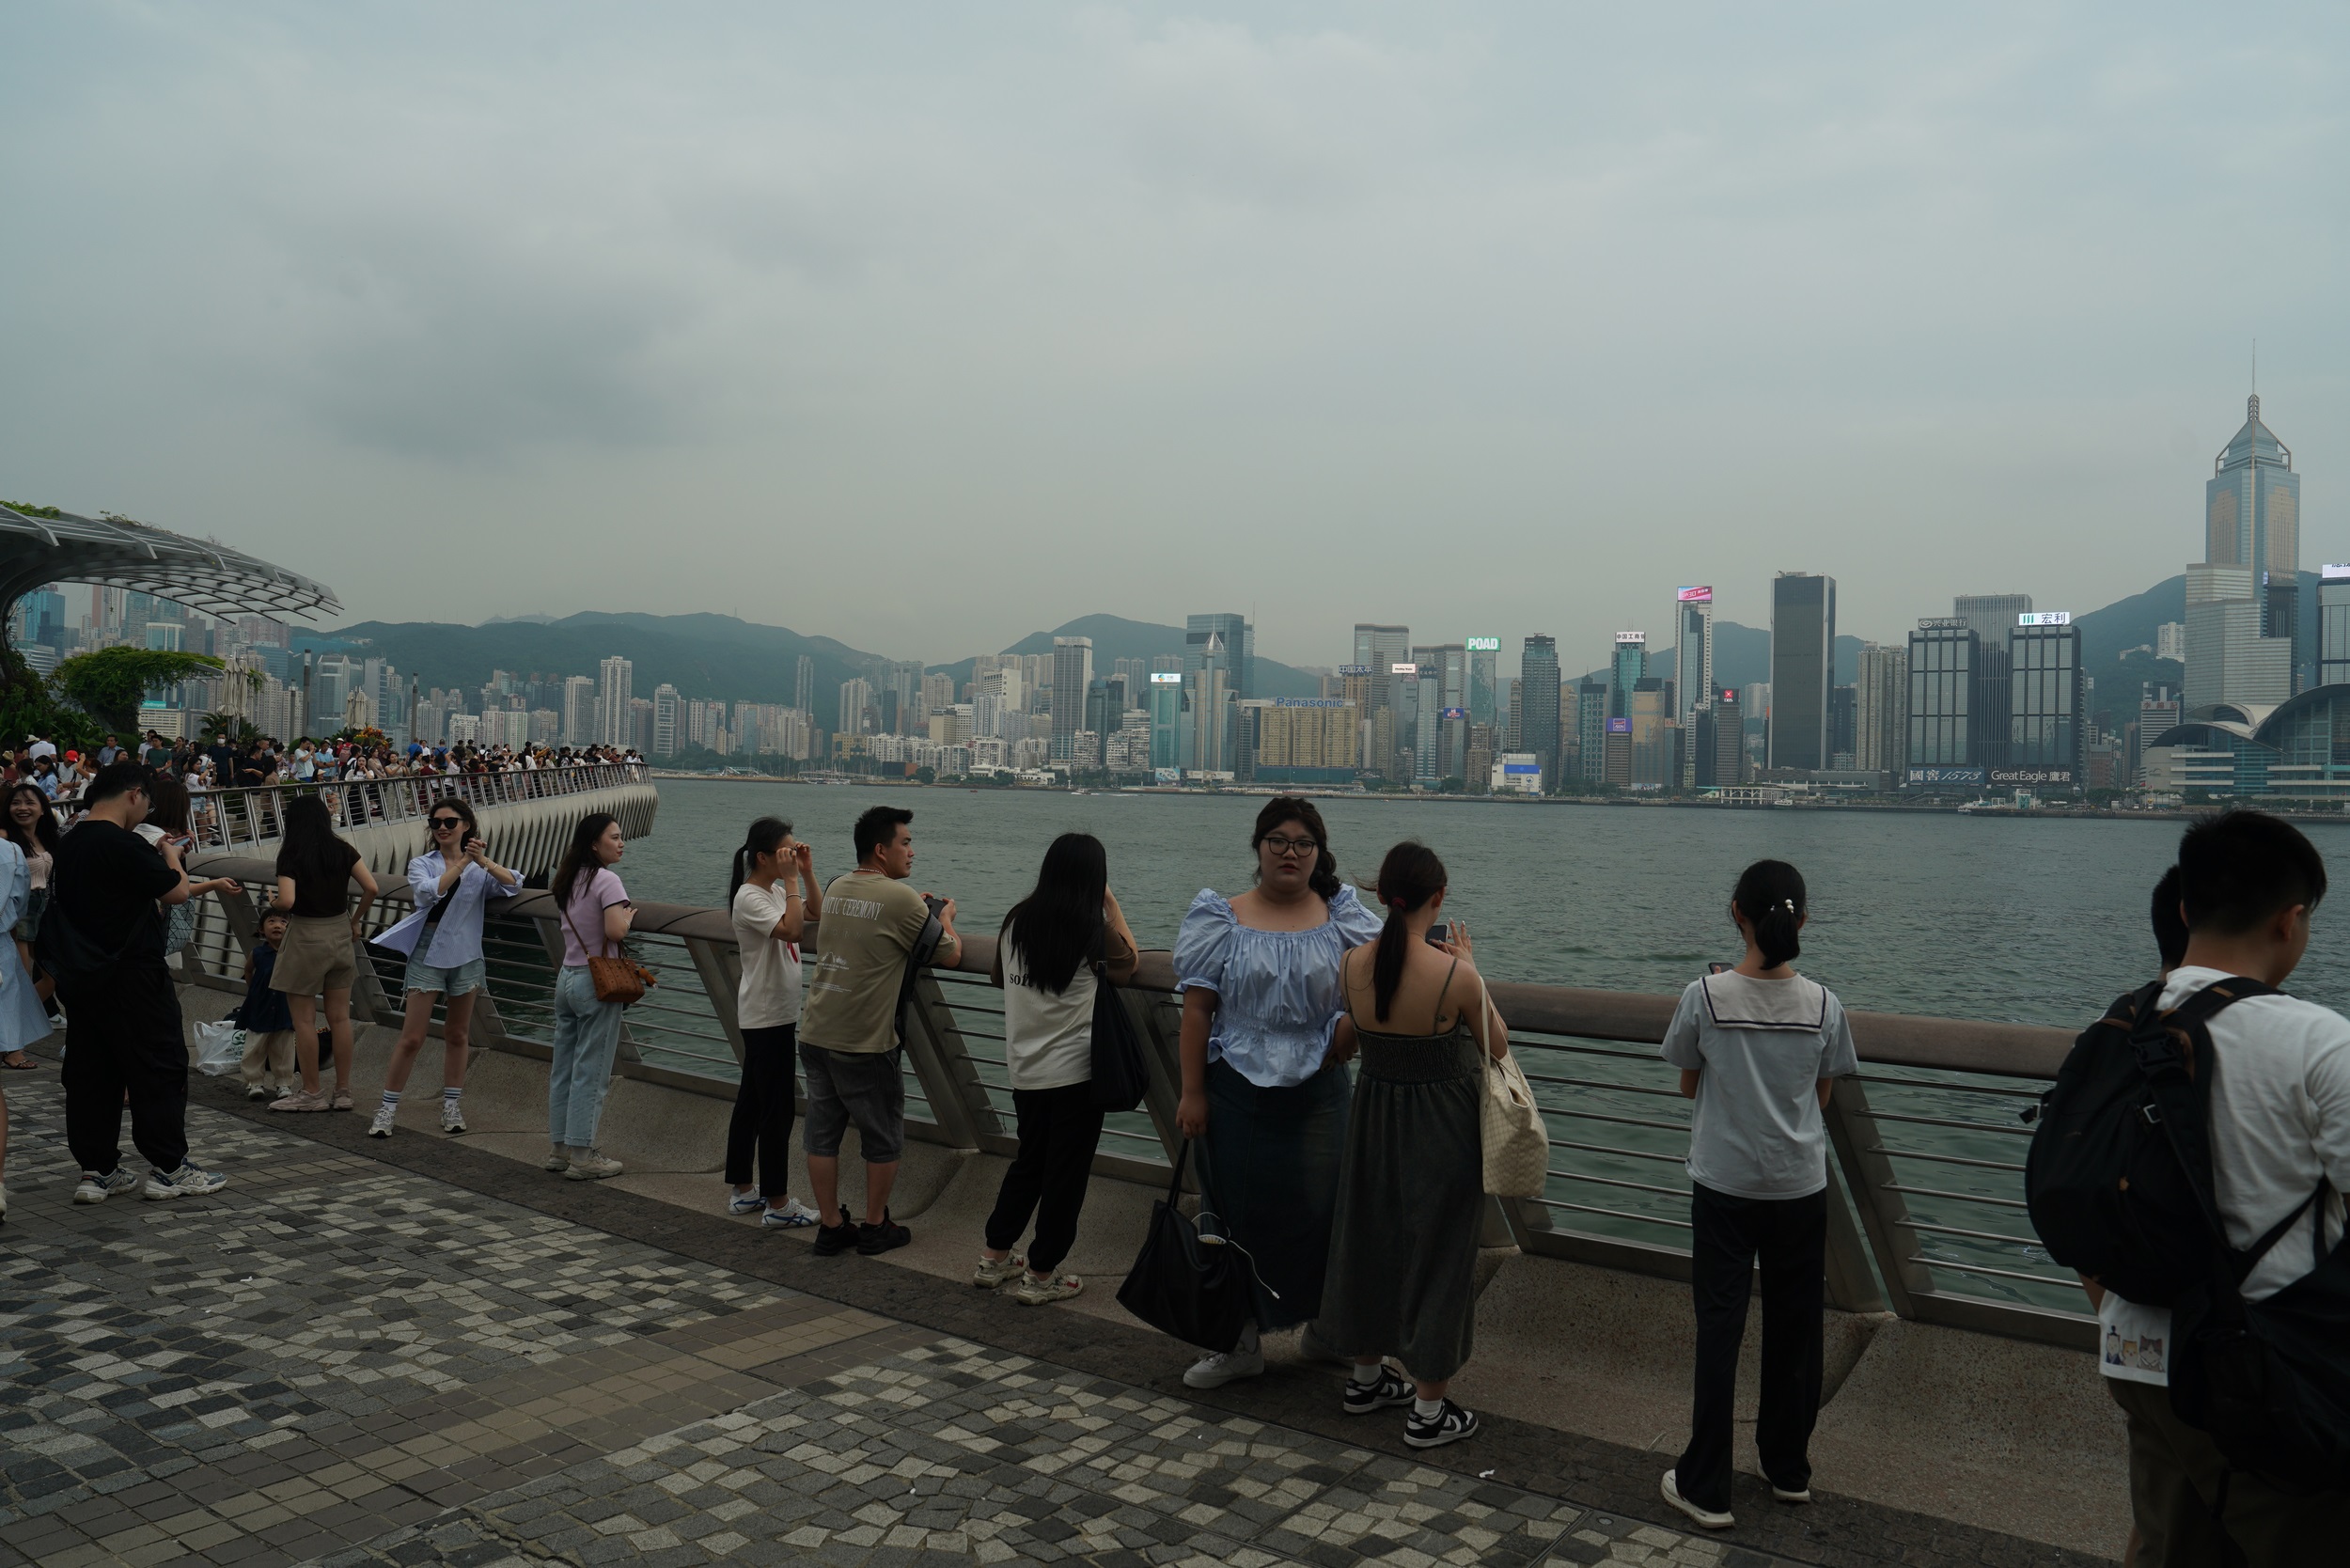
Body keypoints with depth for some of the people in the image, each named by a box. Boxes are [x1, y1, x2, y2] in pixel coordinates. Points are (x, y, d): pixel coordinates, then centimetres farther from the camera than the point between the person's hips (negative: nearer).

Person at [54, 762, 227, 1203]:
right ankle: (168, 1169, 5)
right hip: (131, 978, -9)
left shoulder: (69, 844, 9)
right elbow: (178, 891, -13)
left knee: (90, 1072, 12)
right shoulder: (124, 845, -19)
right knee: (161, 1069, 0)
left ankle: (97, 1170, 18)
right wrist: (171, 854, 3)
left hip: (81, 979, 9)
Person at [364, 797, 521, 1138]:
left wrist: (483, 860, -24)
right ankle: (387, 1109, 6)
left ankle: (452, 1107, 22)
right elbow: (430, 891, -21)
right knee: (411, 1038, -3)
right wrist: (463, 861, -22)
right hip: (428, 956, -2)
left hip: (466, 958, 2)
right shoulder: (421, 864, 0)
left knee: (457, 1036, 12)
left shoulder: (479, 869, 4)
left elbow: (513, 886, -13)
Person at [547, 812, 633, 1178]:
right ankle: (582, 1156, 2)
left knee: (563, 1069, 12)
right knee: (591, 1073, -2)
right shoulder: (607, 880, -14)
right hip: (596, 981, -8)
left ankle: (560, 1149, 20)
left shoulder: (568, 880, 10)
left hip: (566, 979, 8)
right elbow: (615, 931, -25)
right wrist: (629, 915, -5)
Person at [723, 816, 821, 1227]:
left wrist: (807, 873, 2)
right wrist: (791, 879, -25)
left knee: (751, 1102, 16)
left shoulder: (777, 890, 10)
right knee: (777, 1109, -5)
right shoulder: (750, 898, -18)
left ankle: (742, 1191, 26)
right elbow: (792, 930, -32)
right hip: (767, 1018, -10)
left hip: (776, 1014, 10)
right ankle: (777, 1204, 2)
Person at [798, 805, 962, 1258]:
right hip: (863, 1044, -7)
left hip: (814, 1034, 7)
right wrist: (946, 918, 14)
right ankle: (875, 1228, 21)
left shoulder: (836, 888, 9)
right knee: (883, 1139, 10)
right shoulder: (900, 898, -14)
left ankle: (830, 1228, 21)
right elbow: (950, 954, -5)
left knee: (822, 1133, 12)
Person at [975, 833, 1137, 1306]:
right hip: (1075, 1071, -5)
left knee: (1028, 1162, 22)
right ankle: (1040, 1275, 14)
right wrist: (1111, 902, 9)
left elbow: (999, 977, 18)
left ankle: (993, 1257, 29)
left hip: (1024, 1068, 6)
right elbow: (1129, 961, 8)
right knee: (1067, 1174, 7)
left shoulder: (1017, 919, 2)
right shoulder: (1093, 929, -12)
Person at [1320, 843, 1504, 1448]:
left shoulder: (1351, 964, -11)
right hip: (1442, 1126, -5)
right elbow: (1498, 1046, -7)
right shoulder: (1456, 975, -24)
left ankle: (1365, 1377, 39)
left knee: (1370, 1243, 21)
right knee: (1437, 1255, 10)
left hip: (1373, 1118, 5)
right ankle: (1428, 1410, 21)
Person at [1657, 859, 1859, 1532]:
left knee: (1719, 1330, 6)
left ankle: (1706, 1488, 12)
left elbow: (1688, 1086, -1)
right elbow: (1822, 1096, 3)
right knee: (1794, 1330, 17)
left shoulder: (1705, 997, -15)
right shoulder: (1822, 1004, -9)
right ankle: (1788, 1469, 33)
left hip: (1723, 1186, -2)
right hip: (1799, 1188, 2)